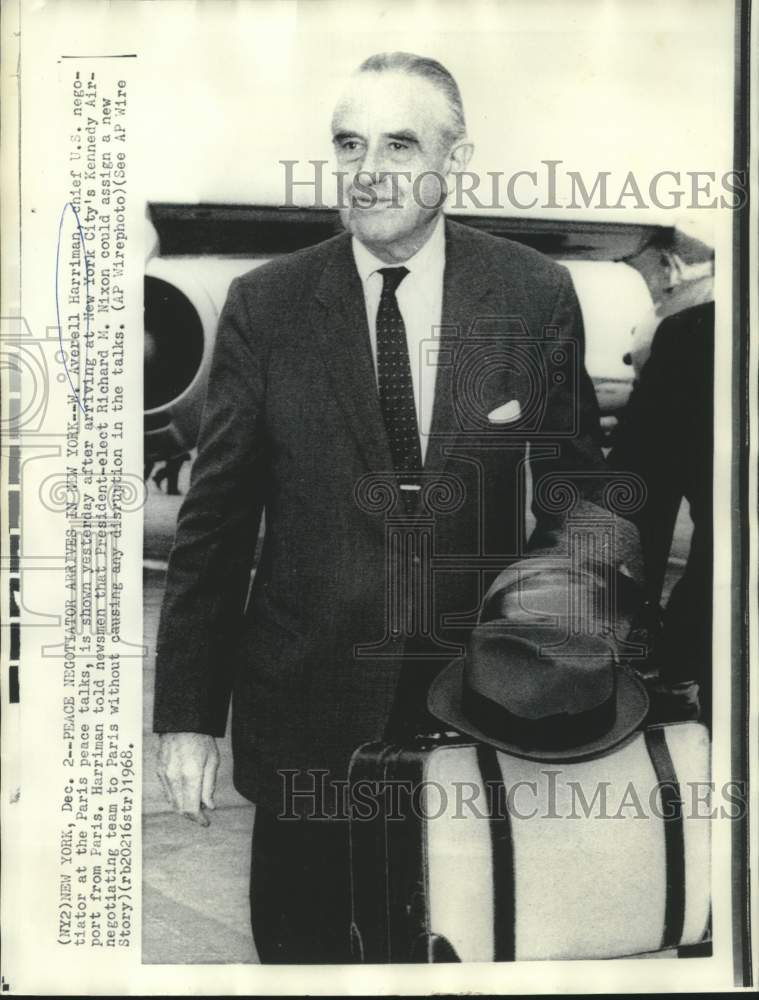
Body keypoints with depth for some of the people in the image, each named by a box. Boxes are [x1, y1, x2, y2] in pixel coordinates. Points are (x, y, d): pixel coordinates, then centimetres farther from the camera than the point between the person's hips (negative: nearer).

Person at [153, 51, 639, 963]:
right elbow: (214, 519, -2)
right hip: (307, 707, 0)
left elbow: (576, 481, 5)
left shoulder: (536, 296, -3)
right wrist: (187, 714, -4)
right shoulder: (264, 305, -4)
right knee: (299, 947, 15)